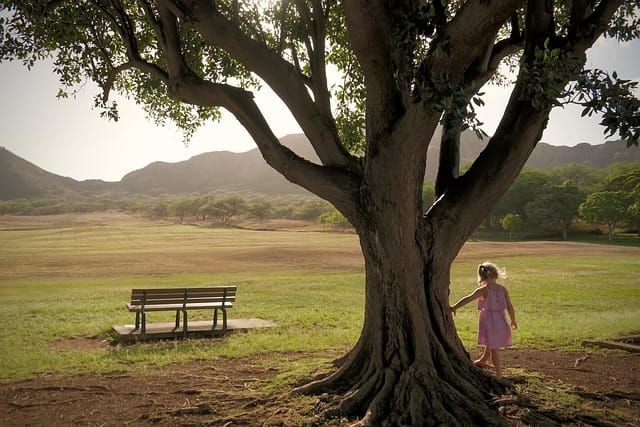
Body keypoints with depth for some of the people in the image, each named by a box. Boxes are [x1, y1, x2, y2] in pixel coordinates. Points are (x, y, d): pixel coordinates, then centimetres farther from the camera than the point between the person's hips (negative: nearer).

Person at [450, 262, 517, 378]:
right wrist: (513, 321, 13)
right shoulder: (503, 289, -2)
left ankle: (499, 374, 4)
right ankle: (483, 361, 45)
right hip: (500, 321, 5)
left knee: (493, 348, 3)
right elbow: (510, 307, 0)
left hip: (489, 322, -5)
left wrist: (454, 307, -18)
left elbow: (468, 299, -21)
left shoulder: (484, 290, -14)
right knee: (490, 345, 23)